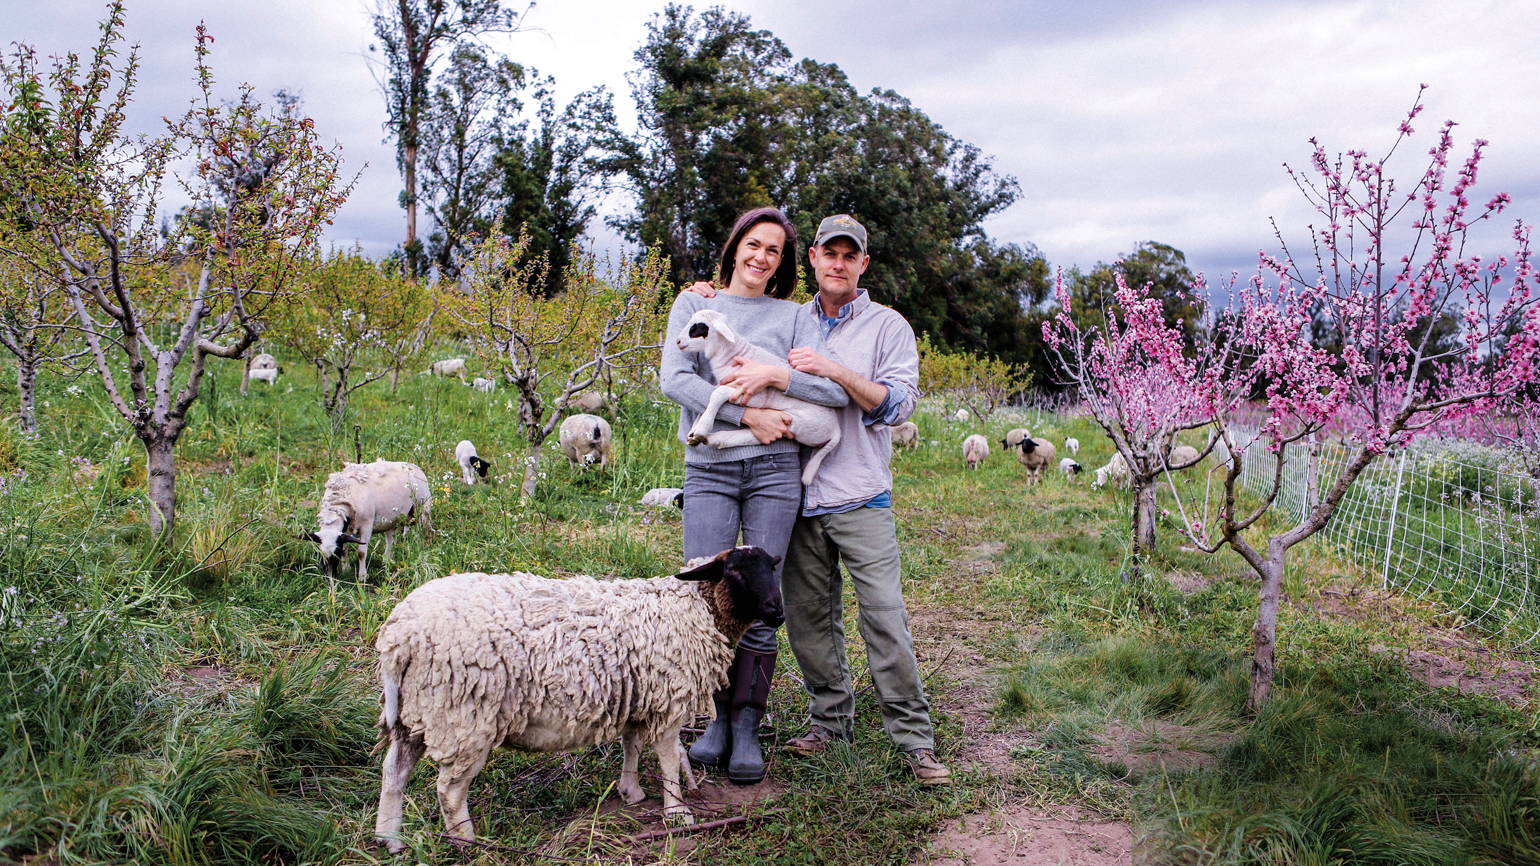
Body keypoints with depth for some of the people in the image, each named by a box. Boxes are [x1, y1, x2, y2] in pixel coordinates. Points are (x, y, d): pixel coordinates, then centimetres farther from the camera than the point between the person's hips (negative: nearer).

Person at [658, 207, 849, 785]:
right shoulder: (694, 303, 11)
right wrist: (746, 414, -12)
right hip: (708, 469, 0)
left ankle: (747, 727, 10)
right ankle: (717, 718, 13)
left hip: (774, 470, 0)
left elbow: (838, 391, 0)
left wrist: (773, 375, -14)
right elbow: (673, 379, -4)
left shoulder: (792, 317, 11)